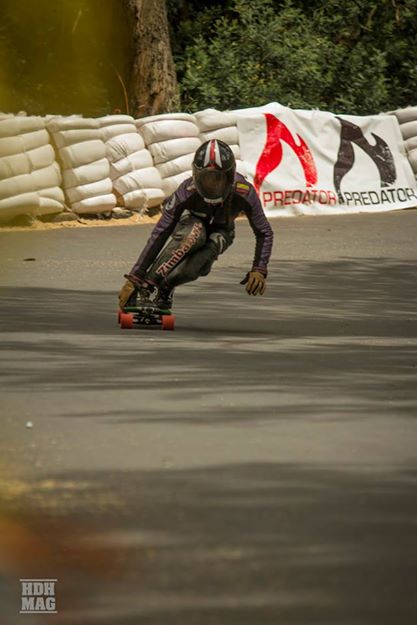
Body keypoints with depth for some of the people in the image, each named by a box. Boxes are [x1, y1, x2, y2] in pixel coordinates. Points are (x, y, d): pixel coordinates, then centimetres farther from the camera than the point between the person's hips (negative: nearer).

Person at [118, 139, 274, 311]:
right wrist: (134, 278, -38)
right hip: (190, 220, -1)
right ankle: (147, 286, -34)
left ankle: (166, 285, -6)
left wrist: (259, 270, -31)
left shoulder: (245, 193, -33)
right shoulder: (187, 192, -36)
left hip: (220, 231, 1)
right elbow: (160, 235, -35)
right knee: (195, 233, -39)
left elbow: (264, 233, -19)